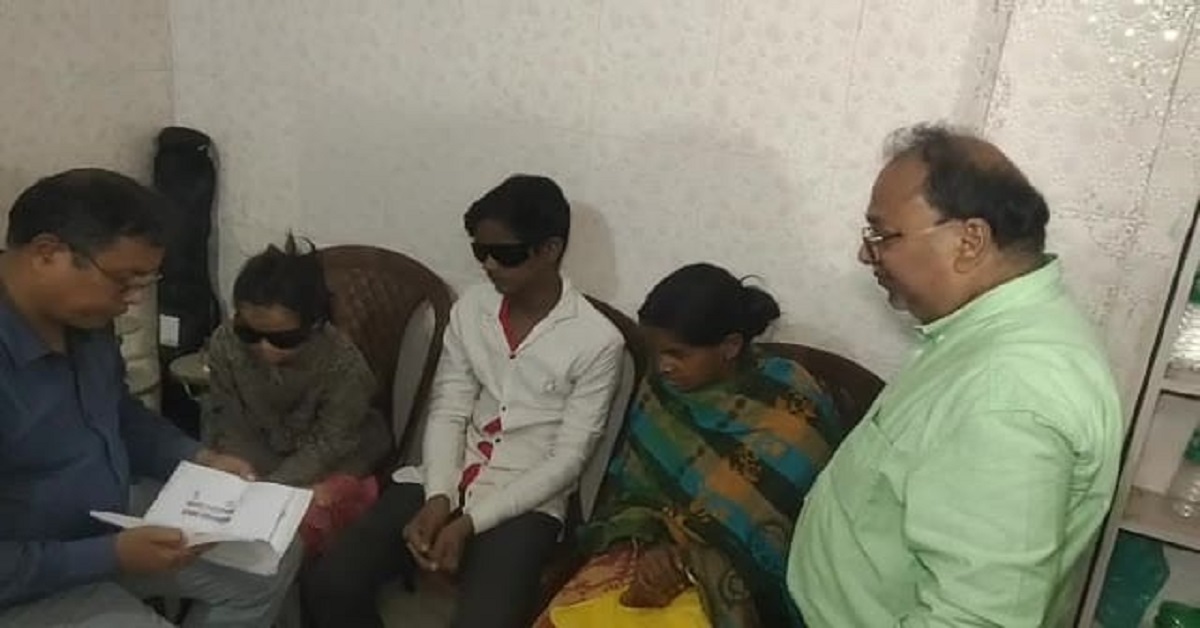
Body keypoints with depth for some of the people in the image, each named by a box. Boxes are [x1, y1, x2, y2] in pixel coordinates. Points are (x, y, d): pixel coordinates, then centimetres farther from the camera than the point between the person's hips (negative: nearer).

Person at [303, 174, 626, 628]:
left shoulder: (597, 341, -11)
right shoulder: (470, 309, 4)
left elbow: (567, 460, -11)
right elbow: (447, 414, 4)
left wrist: (470, 523, -17)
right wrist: (438, 499, -14)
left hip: (523, 503, -4)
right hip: (444, 483, 4)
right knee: (328, 586, -12)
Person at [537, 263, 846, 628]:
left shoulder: (789, 417, -13)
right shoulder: (664, 388, 3)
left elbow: (771, 541, -15)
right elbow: (631, 483, 9)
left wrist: (686, 562, -18)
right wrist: (637, 541, -9)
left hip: (730, 588, -5)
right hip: (656, 556, 5)